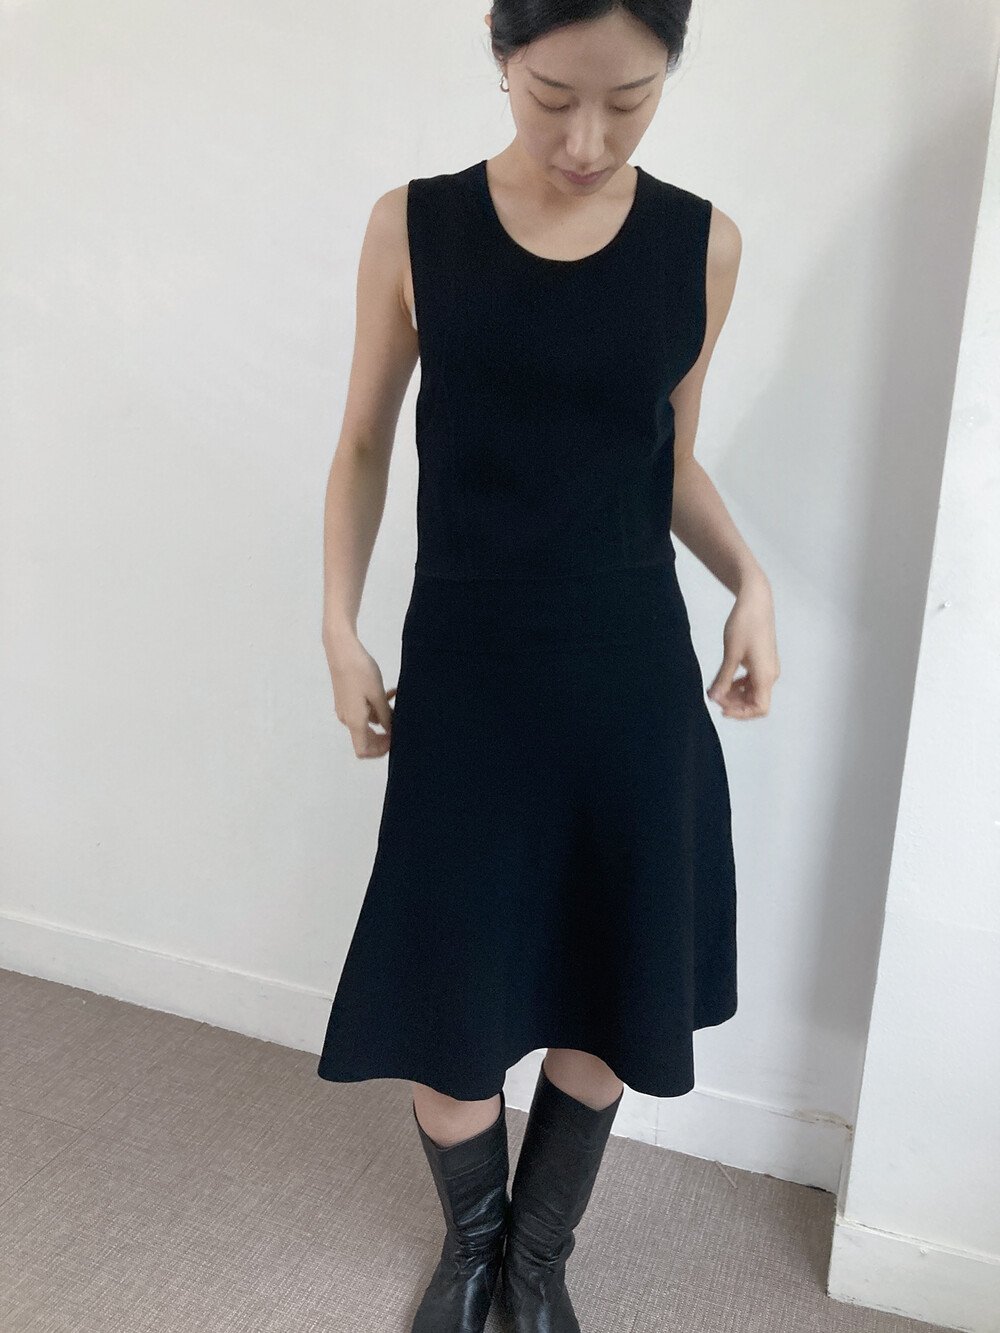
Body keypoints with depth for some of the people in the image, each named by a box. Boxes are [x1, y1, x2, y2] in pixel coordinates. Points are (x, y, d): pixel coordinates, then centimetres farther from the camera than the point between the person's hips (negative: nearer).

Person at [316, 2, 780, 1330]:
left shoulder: (702, 242, 1)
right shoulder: (413, 227, -3)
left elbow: (674, 459, 10)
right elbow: (365, 446, 5)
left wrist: (748, 580, -5)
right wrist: (341, 630, -3)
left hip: (633, 673, 2)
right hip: (464, 669, -1)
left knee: (604, 984, 10)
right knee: (450, 990, 4)